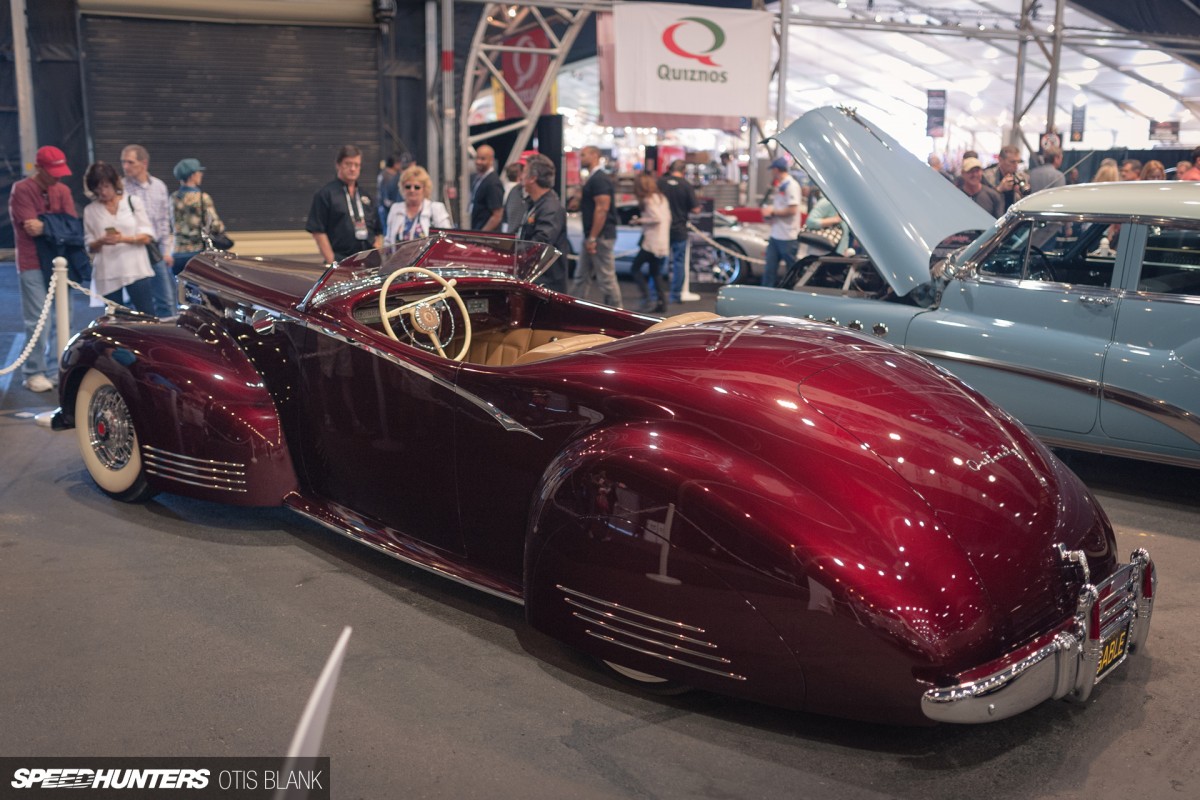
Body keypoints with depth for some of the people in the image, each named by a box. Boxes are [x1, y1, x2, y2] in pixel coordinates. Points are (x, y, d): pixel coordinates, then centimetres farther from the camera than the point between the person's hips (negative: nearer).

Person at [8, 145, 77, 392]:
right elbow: (31, 229, -13)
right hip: (33, 265, -5)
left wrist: (45, 226, -13)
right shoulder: (22, 189, -7)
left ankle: (56, 370, 15)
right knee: (39, 322, -8)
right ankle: (34, 373, 2)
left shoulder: (62, 190, 8)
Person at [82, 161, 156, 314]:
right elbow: (90, 247, 7)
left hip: (136, 270, -1)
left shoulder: (133, 202, 5)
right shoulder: (90, 210, 6)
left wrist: (124, 239, -17)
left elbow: (147, 237, 1)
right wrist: (100, 242, -15)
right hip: (108, 275, 1)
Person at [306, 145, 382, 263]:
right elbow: (318, 232, -5)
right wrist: (331, 262, -12)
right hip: (340, 262, -5)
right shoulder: (325, 194, 2)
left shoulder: (365, 194, 19)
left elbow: (378, 232, 21)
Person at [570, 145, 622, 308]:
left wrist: (592, 238, -22)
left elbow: (602, 208, -21)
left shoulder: (599, 179, -13)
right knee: (581, 277, 13)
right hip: (592, 236, 11)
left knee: (606, 278, -5)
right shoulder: (593, 179, 18)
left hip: (600, 236, -11)